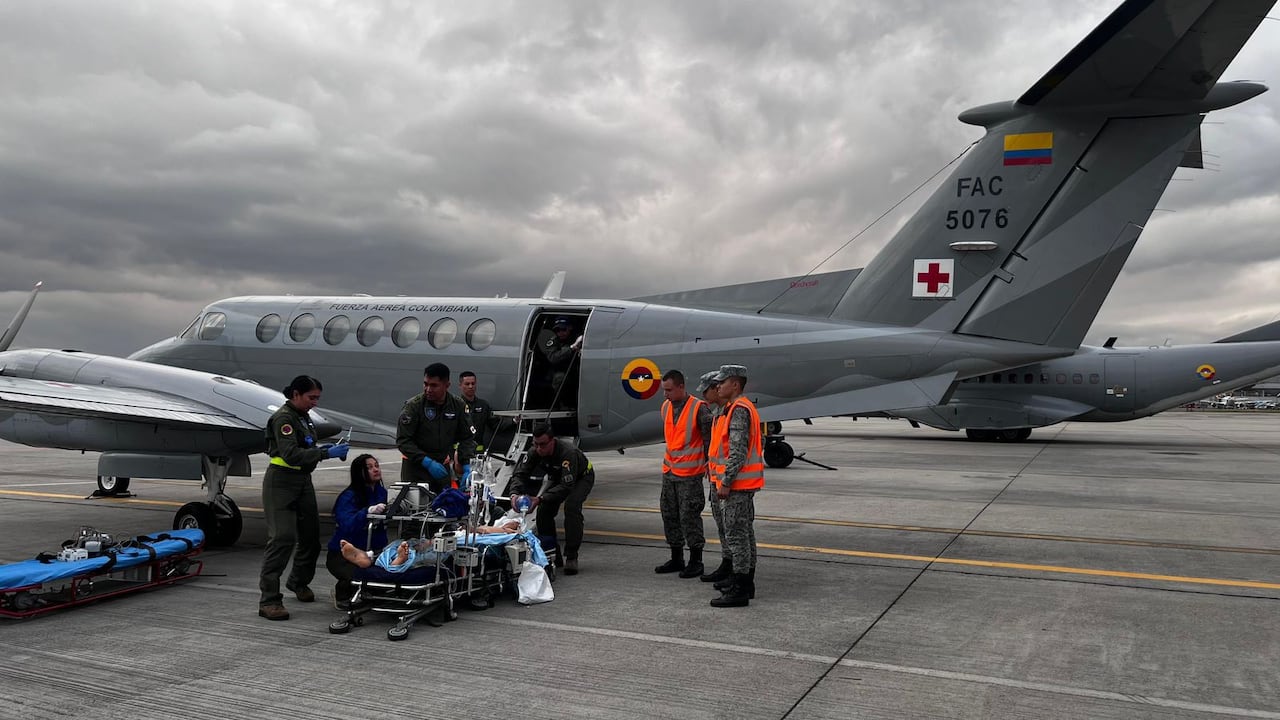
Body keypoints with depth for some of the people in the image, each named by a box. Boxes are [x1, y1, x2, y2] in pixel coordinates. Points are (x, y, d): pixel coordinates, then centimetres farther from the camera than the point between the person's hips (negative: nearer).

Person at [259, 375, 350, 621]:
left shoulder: (303, 416, 13)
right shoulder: (283, 418, -15)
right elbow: (291, 455, -25)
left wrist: (320, 448, 5)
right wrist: (326, 453, -28)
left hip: (303, 481, 9)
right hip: (281, 482, -9)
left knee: (310, 534, 14)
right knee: (282, 538, -15)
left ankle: (298, 582, 37)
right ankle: (268, 600, -11)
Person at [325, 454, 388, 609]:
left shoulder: (381, 492, 4)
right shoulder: (348, 497, -16)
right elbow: (347, 525, -31)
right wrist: (369, 511, -46)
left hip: (371, 552, 6)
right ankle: (342, 595, 6)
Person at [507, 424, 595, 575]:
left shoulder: (568, 453, -42)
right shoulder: (535, 453, -23)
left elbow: (567, 485, -45)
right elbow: (519, 473, -20)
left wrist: (540, 499, -52)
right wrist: (515, 493, -40)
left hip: (582, 477, -6)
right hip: (559, 479, 6)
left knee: (571, 506, -30)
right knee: (544, 510, -8)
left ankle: (571, 557, -23)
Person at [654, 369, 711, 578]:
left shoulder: (699, 408, -14)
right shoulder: (665, 407, 9)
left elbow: (709, 438, -10)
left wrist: (709, 465, -8)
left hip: (690, 474, -8)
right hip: (669, 471, 8)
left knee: (689, 517, -3)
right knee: (669, 515, 12)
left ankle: (696, 562, 8)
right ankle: (676, 559, 24)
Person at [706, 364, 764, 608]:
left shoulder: (739, 410, -18)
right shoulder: (743, 408, 16)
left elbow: (738, 451, -24)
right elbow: (761, 443, 21)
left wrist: (725, 482, -22)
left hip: (737, 483, -11)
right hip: (745, 484, 11)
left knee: (735, 534, -7)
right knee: (744, 532, 17)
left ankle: (739, 590, -4)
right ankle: (745, 581, 27)